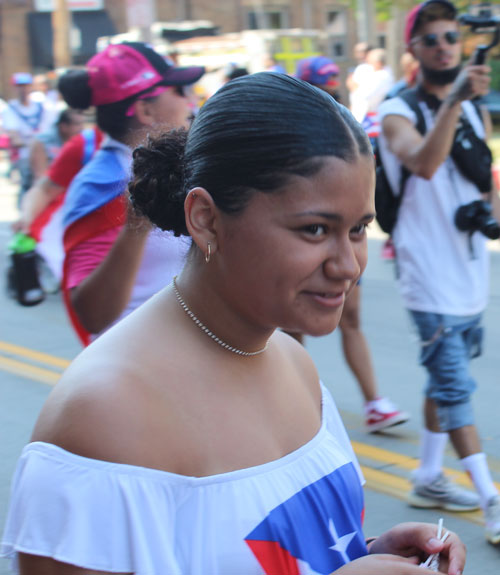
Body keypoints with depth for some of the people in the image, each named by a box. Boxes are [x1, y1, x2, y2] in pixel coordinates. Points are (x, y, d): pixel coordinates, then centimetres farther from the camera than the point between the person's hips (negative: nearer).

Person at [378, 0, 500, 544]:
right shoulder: (398, 114, -10)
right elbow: (424, 163, -32)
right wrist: (453, 101, -44)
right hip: (429, 273, -7)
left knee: (447, 380, 16)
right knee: (454, 386, -7)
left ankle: (428, 479, 28)